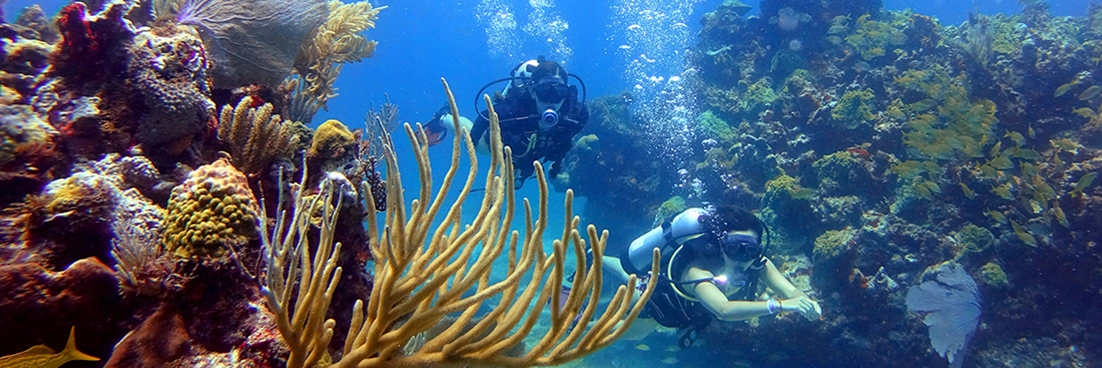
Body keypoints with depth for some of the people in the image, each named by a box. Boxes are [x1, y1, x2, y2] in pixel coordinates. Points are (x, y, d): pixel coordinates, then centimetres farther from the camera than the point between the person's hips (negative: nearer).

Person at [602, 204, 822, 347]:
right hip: (654, 299, -6)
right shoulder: (696, 270, -52)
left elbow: (790, 291, -43)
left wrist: (807, 304, -66)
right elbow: (724, 310, -69)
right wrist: (779, 305, -77)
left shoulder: (755, 263, -34)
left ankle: (598, 259, 61)